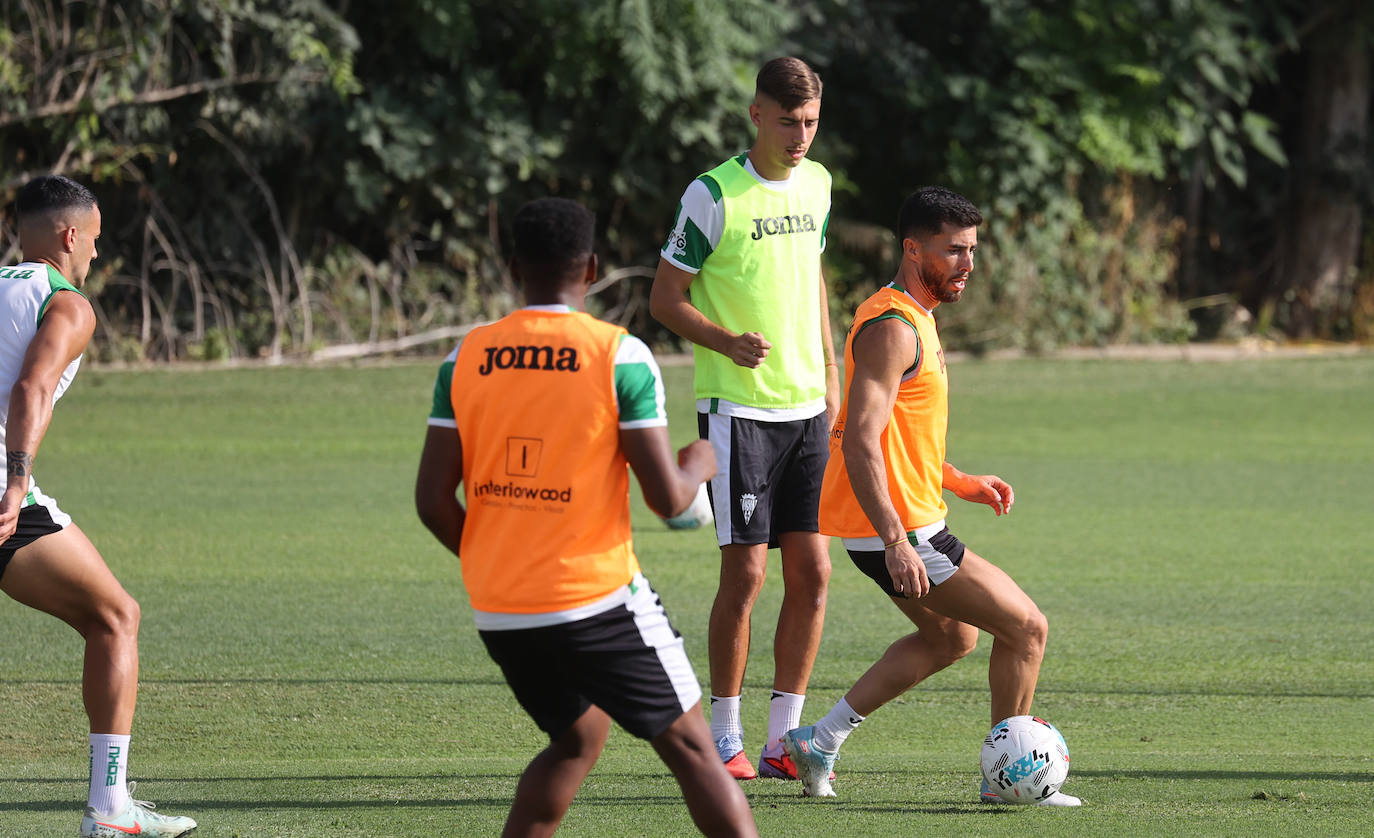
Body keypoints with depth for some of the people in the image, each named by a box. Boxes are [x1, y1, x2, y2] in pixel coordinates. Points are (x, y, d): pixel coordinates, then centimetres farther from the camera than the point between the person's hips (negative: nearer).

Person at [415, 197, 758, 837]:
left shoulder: (465, 359, 2)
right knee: (691, 748, 6)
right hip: (597, 601, -5)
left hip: (498, 613, 5)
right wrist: (697, 467, 12)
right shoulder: (620, 356, -9)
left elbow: (433, 501, 0)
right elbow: (666, 498, -11)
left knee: (579, 737, 24)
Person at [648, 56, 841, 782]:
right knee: (745, 571, -7)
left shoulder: (815, 184, 8)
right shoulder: (714, 196, -11)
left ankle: (783, 740, 9)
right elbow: (666, 299, -7)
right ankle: (723, 740, 4)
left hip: (805, 408, 6)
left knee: (811, 571, 2)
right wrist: (729, 344, -23)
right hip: (736, 407, -6)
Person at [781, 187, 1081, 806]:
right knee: (1026, 628, -4)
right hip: (899, 528, -11)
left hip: (902, 527, 11)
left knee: (951, 637, 27)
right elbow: (859, 442, -27)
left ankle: (819, 742, 22)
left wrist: (959, 482, 18)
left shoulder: (914, 318, 14)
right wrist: (896, 542, -31)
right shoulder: (893, 329, -19)